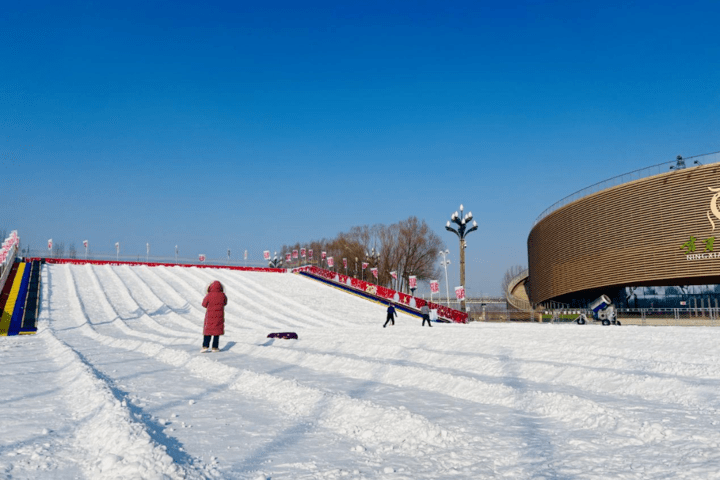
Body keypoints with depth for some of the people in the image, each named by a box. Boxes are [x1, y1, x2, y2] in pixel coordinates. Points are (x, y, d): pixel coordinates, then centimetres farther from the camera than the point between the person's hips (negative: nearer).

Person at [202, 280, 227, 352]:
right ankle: (215, 347, 10)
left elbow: (204, 304, -2)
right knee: (217, 331, 9)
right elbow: (225, 303, 11)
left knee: (208, 330, 10)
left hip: (210, 315, -1)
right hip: (219, 316, 1)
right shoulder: (222, 295, -8)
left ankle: (205, 346, 0)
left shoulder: (209, 295, -14)